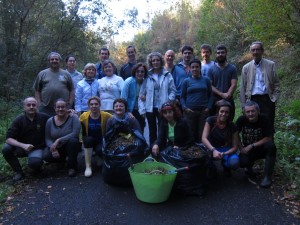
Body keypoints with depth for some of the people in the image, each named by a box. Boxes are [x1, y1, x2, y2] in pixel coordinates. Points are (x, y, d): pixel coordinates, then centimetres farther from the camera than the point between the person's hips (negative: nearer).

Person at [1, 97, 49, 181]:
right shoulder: (18, 120, -10)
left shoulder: (44, 118, -9)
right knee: (6, 149, -26)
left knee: (34, 162, -33)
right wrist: (23, 145, -34)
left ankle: (38, 165, 7)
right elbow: (8, 139, -17)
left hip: (37, 148, -2)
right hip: (21, 147, 3)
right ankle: (18, 172, -5)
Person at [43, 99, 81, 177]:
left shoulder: (73, 117, -15)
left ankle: (72, 167, -13)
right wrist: (53, 148, -23)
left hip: (71, 146, -3)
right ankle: (62, 160, 13)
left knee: (72, 140, -36)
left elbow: (75, 134, -26)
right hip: (57, 148, 3)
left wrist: (59, 140, -32)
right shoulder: (50, 121, -4)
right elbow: (48, 139, -4)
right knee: (46, 156, -25)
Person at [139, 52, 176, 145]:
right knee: (152, 131, 12)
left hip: (162, 108, -1)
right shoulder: (147, 76, 2)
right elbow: (141, 93, 0)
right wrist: (142, 109, -6)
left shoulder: (167, 75, 1)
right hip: (150, 108, 1)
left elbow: (173, 91, -1)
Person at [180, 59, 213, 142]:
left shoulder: (206, 80, 9)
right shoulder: (186, 81, 8)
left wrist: (208, 107, -2)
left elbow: (210, 95, 10)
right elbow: (182, 97, 8)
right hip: (190, 111, 0)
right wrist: (185, 108, -6)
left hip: (203, 111, 1)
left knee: (203, 133, 0)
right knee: (191, 133, 1)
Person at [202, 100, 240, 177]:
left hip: (226, 149, 1)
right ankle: (211, 168, 3)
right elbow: (204, 138, -24)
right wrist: (213, 150, -40)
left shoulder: (233, 127, -13)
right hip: (212, 147, 0)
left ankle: (225, 165, 11)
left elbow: (235, 147, -11)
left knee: (234, 163, -30)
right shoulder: (211, 120, -16)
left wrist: (224, 154, -30)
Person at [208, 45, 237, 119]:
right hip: (215, 100, 0)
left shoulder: (232, 68, 7)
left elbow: (233, 85, -2)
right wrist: (222, 94, -14)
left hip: (229, 100, 1)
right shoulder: (211, 69, 6)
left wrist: (228, 95, -19)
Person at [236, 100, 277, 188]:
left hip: (262, 148, 0)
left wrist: (252, 146, -20)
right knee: (242, 162, -30)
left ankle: (267, 176, -18)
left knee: (271, 146, -33)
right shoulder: (241, 119, -13)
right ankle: (249, 167, 12)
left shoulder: (264, 119, -17)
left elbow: (268, 138, -17)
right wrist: (241, 148, -11)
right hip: (247, 149, 0)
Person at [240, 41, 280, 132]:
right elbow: (243, 88, 8)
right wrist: (243, 104, 4)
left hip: (267, 100, -1)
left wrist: (274, 98, -5)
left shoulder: (271, 65, 7)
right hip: (252, 100, 1)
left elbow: (276, 84, 7)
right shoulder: (246, 67, 9)